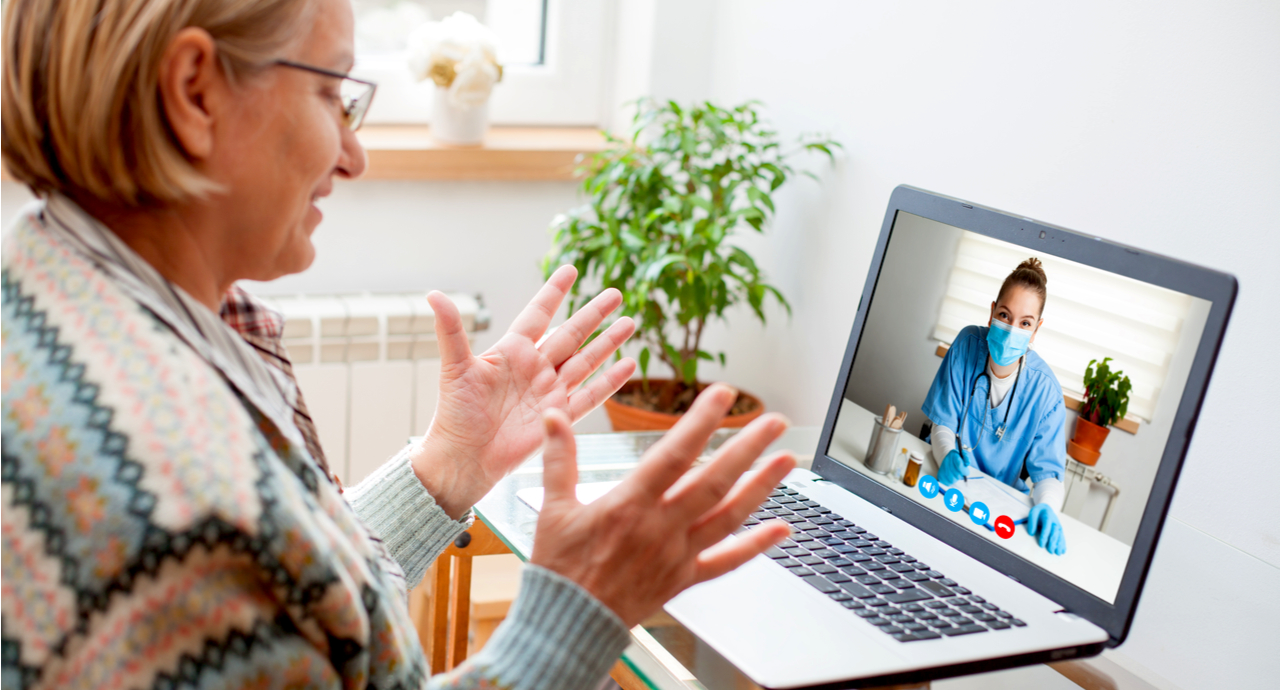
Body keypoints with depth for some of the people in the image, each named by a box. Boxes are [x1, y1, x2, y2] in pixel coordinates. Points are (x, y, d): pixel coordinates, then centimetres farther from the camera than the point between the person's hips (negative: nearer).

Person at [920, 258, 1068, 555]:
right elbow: (943, 422, -6)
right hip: (948, 476, 1)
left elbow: (1047, 469, -13)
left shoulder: (1044, 389, -15)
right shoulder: (968, 344, -10)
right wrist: (948, 456, -29)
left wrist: (1046, 506, -35)